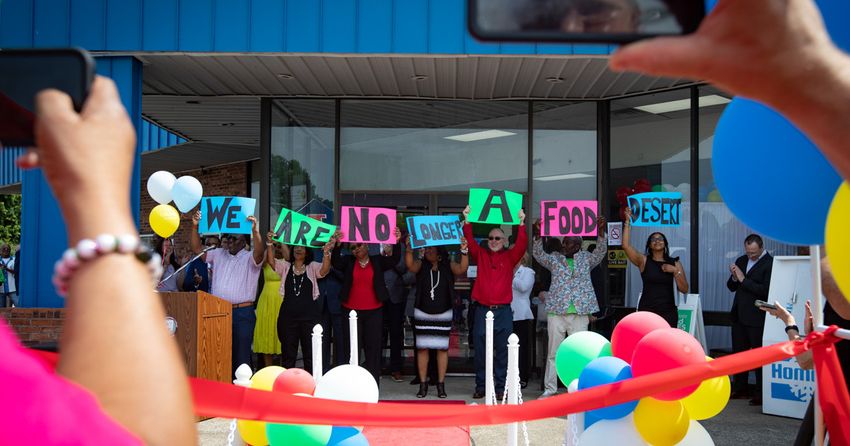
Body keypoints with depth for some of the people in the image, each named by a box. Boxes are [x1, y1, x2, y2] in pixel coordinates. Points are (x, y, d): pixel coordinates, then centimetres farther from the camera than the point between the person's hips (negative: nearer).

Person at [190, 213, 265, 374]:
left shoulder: (250, 258, 1)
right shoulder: (219, 254, 16)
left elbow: (260, 252, -20)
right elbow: (197, 249, 12)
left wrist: (255, 231, -37)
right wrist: (195, 227, -3)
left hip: (242, 313, -5)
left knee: (241, 355, -3)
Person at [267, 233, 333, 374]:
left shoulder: (312, 267, 4)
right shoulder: (285, 266, 8)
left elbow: (324, 270, -16)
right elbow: (271, 261, -9)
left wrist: (326, 253, -35)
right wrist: (269, 244, -24)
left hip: (310, 315, -1)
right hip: (288, 315, 1)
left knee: (310, 353, 5)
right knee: (288, 354, 10)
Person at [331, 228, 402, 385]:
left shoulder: (377, 261, 5)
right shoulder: (348, 262, 6)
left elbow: (394, 259, -8)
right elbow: (335, 262, -11)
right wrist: (338, 244, -29)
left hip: (374, 312, 0)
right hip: (351, 311, 0)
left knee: (373, 348, 2)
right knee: (350, 349, 1)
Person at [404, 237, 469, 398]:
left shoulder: (448, 265, 1)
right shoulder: (421, 265, 1)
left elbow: (462, 269, -16)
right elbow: (410, 265, -19)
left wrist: (464, 251, -30)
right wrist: (408, 249, -36)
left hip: (443, 314, 0)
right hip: (422, 314, 0)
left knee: (442, 348, 3)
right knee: (422, 348, 3)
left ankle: (441, 384, 10)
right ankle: (423, 384, 11)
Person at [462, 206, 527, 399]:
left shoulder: (510, 257, 7)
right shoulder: (480, 255, 9)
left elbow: (522, 244, -7)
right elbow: (470, 241, -2)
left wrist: (521, 224, -17)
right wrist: (467, 221, -13)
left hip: (503, 311, -1)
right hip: (482, 310, 1)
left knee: (503, 352, 3)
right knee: (480, 352, 5)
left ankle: (501, 387, 10)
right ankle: (480, 386, 14)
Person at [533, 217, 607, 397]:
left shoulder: (586, 258, 13)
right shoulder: (554, 258, 11)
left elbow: (601, 252, -1)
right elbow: (538, 254, -1)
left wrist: (600, 233, -16)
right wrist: (538, 236, -16)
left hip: (580, 313, 0)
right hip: (556, 312, 0)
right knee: (553, 352, 4)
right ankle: (550, 388, 11)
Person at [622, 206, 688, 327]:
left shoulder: (675, 263, 9)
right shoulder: (644, 261, 4)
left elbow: (684, 289, 5)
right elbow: (626, 246, -11)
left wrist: (675, 271, -9)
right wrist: (628, 221, -12)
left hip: (668, 311, 2)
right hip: (646, 311, -1)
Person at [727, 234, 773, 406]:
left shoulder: (769, 264, -12)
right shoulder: (741, 261, 12)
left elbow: (765, 290, -21)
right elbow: (731, 287, 15)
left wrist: (743, 280, -18)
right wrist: (734, 277, -5)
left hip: (757, 318, -8)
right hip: (739, 315, 8)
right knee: (738, 352, 13)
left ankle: (761, 393, 7)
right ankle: (740, 388, 23)